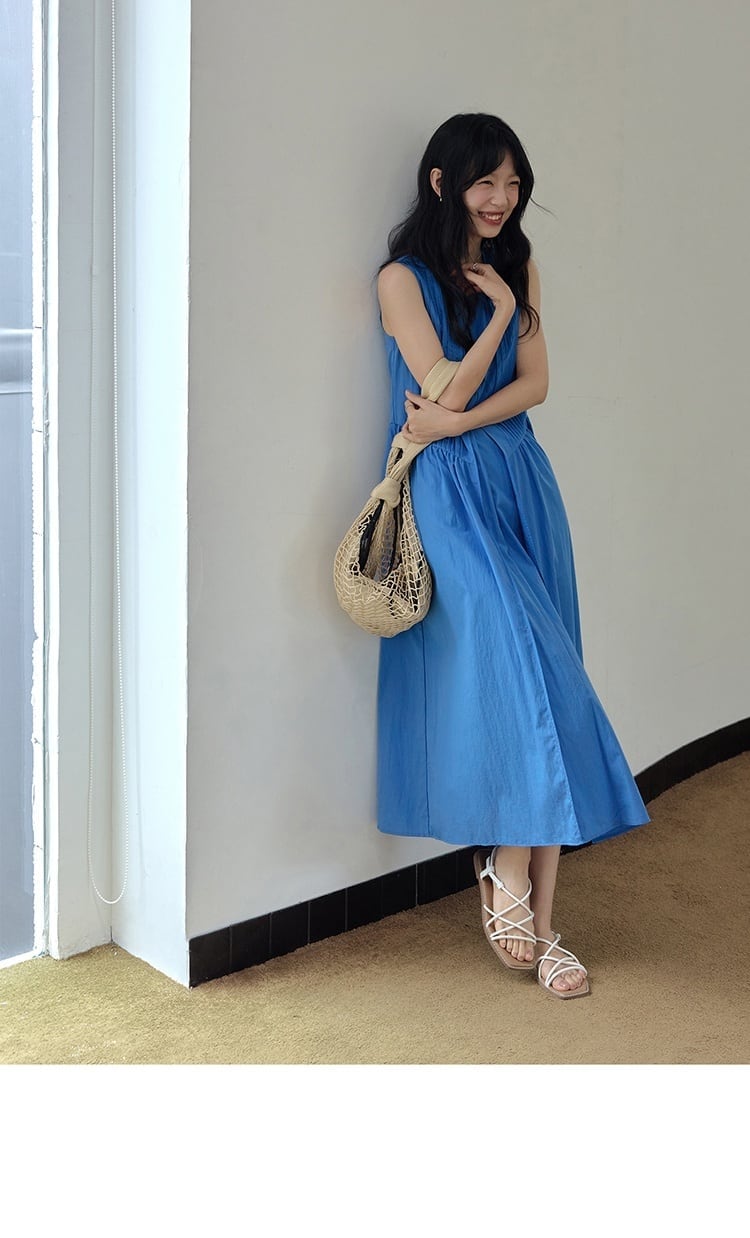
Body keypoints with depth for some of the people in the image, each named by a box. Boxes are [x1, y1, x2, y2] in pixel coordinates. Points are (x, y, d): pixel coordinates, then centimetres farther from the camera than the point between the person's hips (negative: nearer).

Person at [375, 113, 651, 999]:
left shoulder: (517, 267, 14)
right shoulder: (404, 277, -2)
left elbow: (534, 382, 5)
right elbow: (447, 390, -8)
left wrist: (459, 423, -10)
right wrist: (501, 313, -3)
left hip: (522, 482, 5)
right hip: (451, 493, -5)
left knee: (537, 676, -1)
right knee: (521, 668, -18)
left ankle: (535, 920, 2)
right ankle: (509, 871, -2)